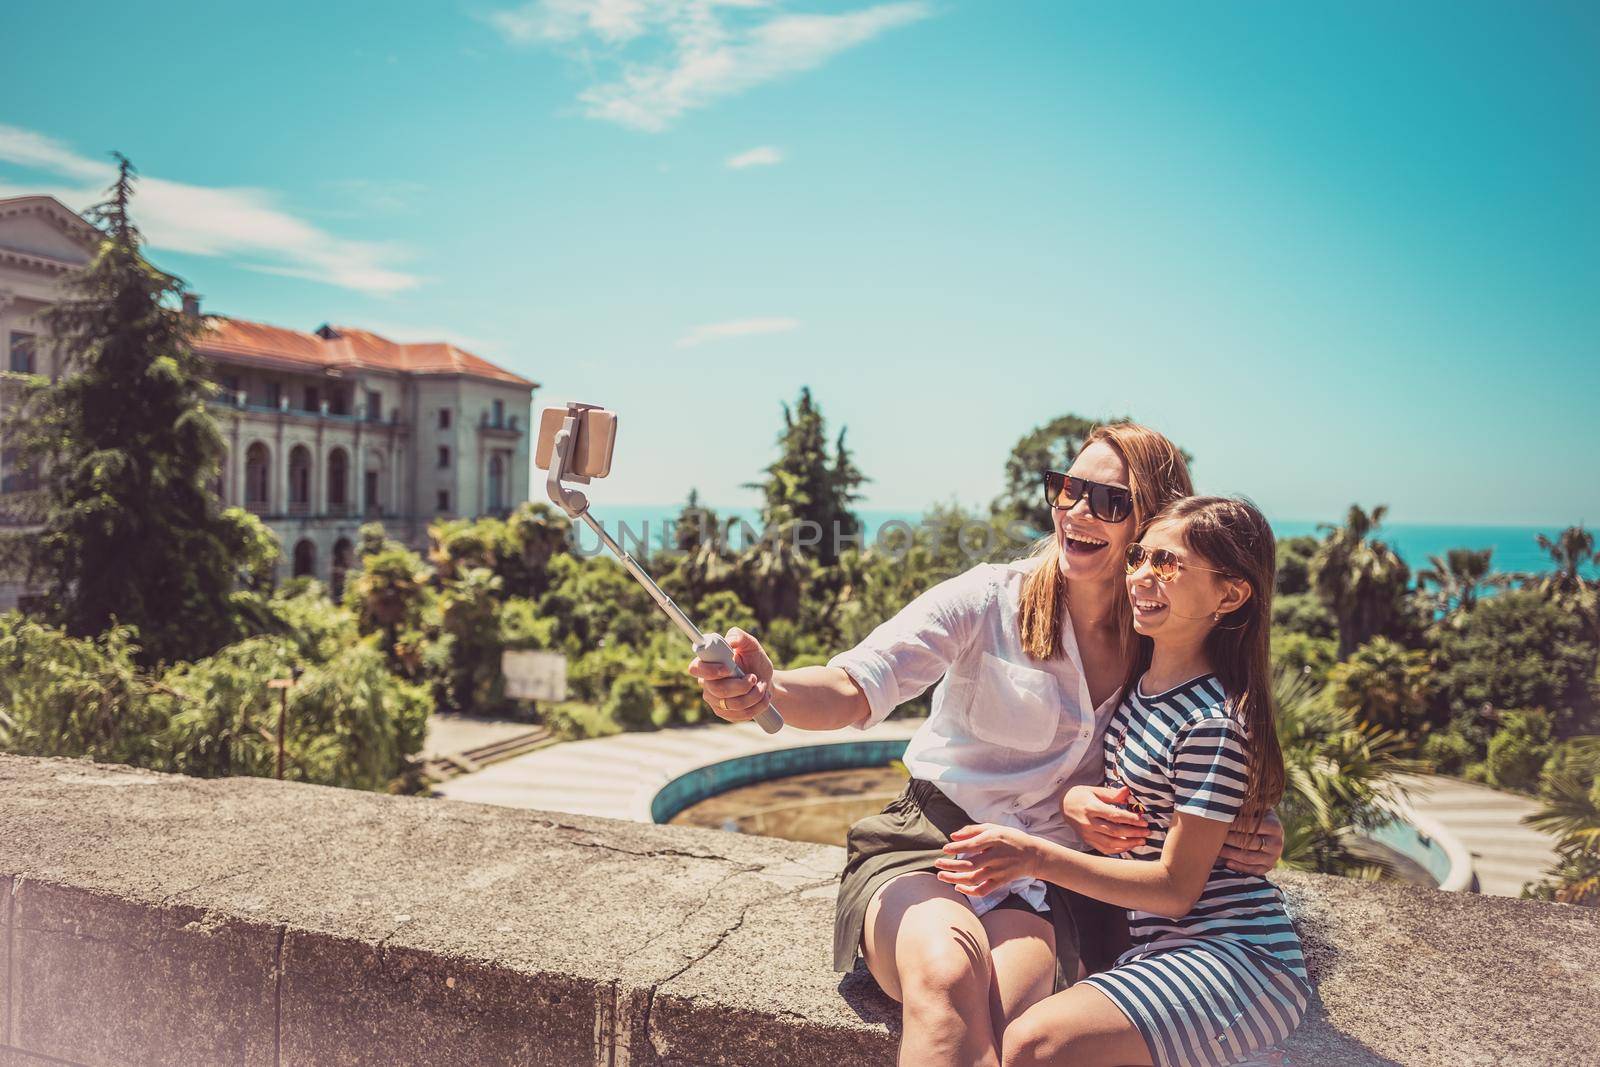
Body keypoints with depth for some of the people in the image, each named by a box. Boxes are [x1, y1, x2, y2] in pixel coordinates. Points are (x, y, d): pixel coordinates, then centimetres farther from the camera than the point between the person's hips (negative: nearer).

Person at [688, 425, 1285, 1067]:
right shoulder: (990, 598, -7)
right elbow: (856, 690, -18)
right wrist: (771, 691, -39)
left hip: (1044, 878, 2)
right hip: (925, 847, -2)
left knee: (1002, 1011, -30)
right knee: (947, 972, -35)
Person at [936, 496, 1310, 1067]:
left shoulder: (1211, 723, -18)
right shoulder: (1142, 683, 7)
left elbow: (1176, 887, -17)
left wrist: (1037, 857, -22)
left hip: (1232, 958, -8)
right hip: (1155, 944, 8)